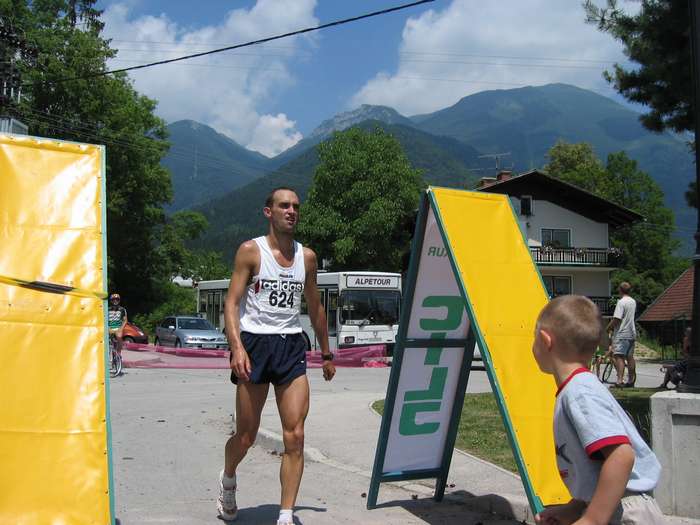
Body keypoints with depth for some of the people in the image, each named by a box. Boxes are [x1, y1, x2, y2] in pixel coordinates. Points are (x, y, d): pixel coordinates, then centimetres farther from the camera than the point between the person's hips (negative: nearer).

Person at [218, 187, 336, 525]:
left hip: (291, 346, 3)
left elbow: (315, 307, 21)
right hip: (255, 344, -3)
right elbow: (232, 303, -7)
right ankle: (228, 480, 39)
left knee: (295, 436, -8)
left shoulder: (307, 257, 11)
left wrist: (326, 354, 24)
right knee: (246, 436, 7)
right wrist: (237, 347, -22)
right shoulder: (251, 251, -2)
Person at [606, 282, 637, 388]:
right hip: (631, 333, 8)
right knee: (630, 357, 14)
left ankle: (620, 381, -18)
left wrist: (608, 327, -5)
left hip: (621, 334, -8)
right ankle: (631, 380, 22)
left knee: (619, 357, -10)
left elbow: (616, 319, -20)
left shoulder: (621, 302, -14)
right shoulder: (633, 302, 12)